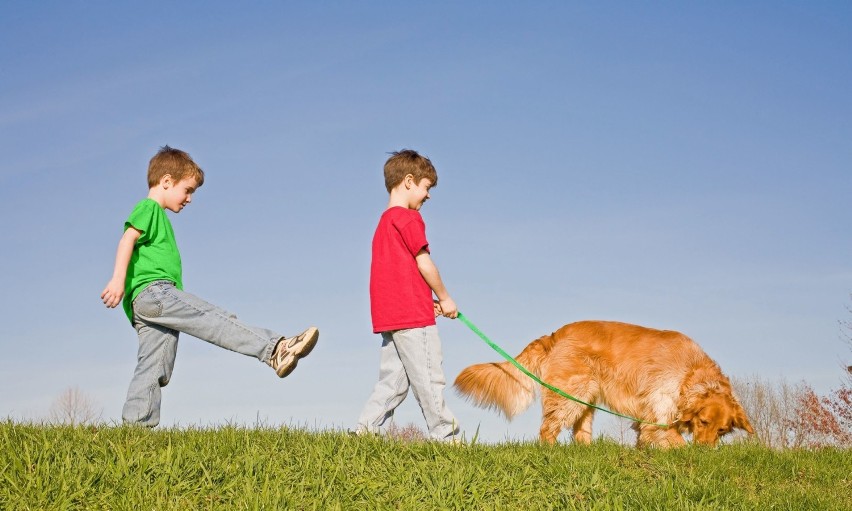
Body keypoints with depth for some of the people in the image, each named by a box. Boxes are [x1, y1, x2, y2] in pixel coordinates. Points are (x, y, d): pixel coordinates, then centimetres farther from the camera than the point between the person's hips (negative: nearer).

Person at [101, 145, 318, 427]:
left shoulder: (156, 216, 33)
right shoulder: (149, 208, 2)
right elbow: (127, 240, -14)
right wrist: (118, 279, -27)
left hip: (149, 304, 11)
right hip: (152, 290, -11)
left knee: (154, 370, 3)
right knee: (215, 320, -22)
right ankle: (275, 349, -34)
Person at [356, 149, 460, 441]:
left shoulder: (384, 221, 20)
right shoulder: (409, 218, -9)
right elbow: (424, 263, -11)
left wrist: (428, 301, 13)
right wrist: (444, 298, 1)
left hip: (389, 316, 9)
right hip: (413, 316, -9)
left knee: (393, 380, 10)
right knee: (429, 379, -4)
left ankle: (365, 429, 5)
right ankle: (445, 436, 0)